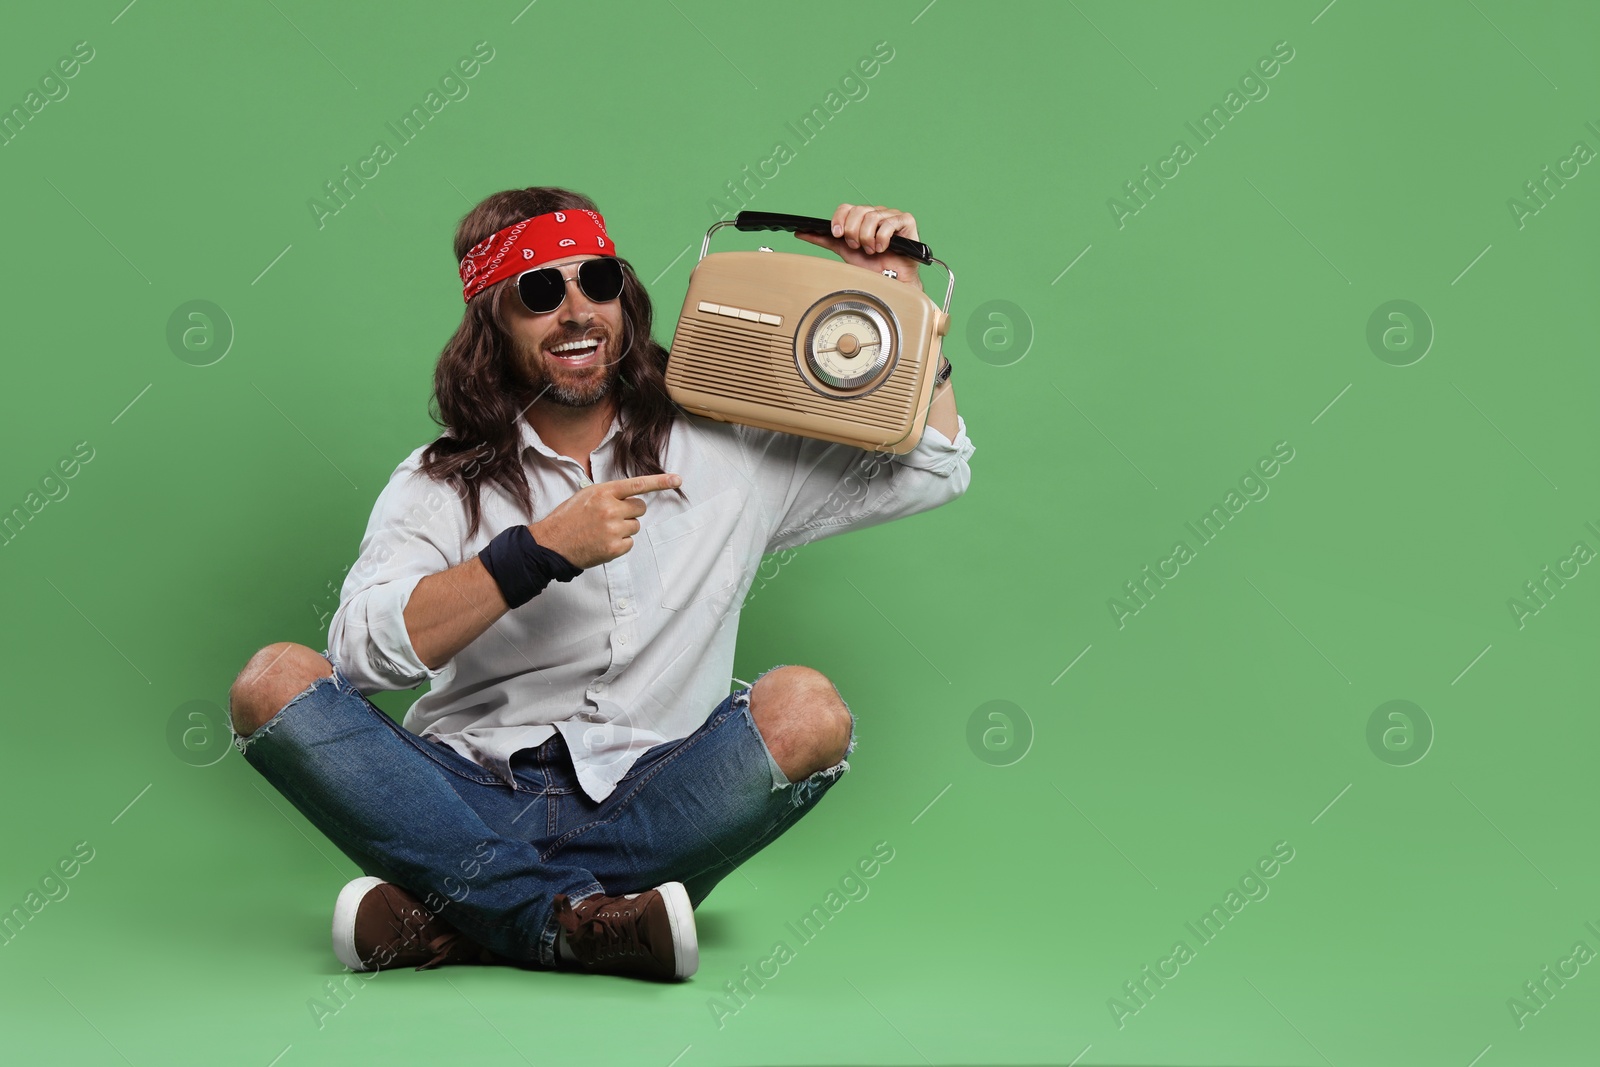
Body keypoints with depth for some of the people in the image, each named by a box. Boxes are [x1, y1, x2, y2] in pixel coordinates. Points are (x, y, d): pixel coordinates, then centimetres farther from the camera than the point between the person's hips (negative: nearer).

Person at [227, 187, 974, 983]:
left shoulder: (726, 450, 12)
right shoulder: (440, 486, 7)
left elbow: (934, 469, 16)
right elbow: (363, 648, -10)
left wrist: (899, 300, 8)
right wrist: (540, 551, -18)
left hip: (647, 808, 1)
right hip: (471, 805, 0)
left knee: (806, 710, -28)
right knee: (273, 681, -22)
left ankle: (458, 916, -25)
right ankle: (582, 922, -30)